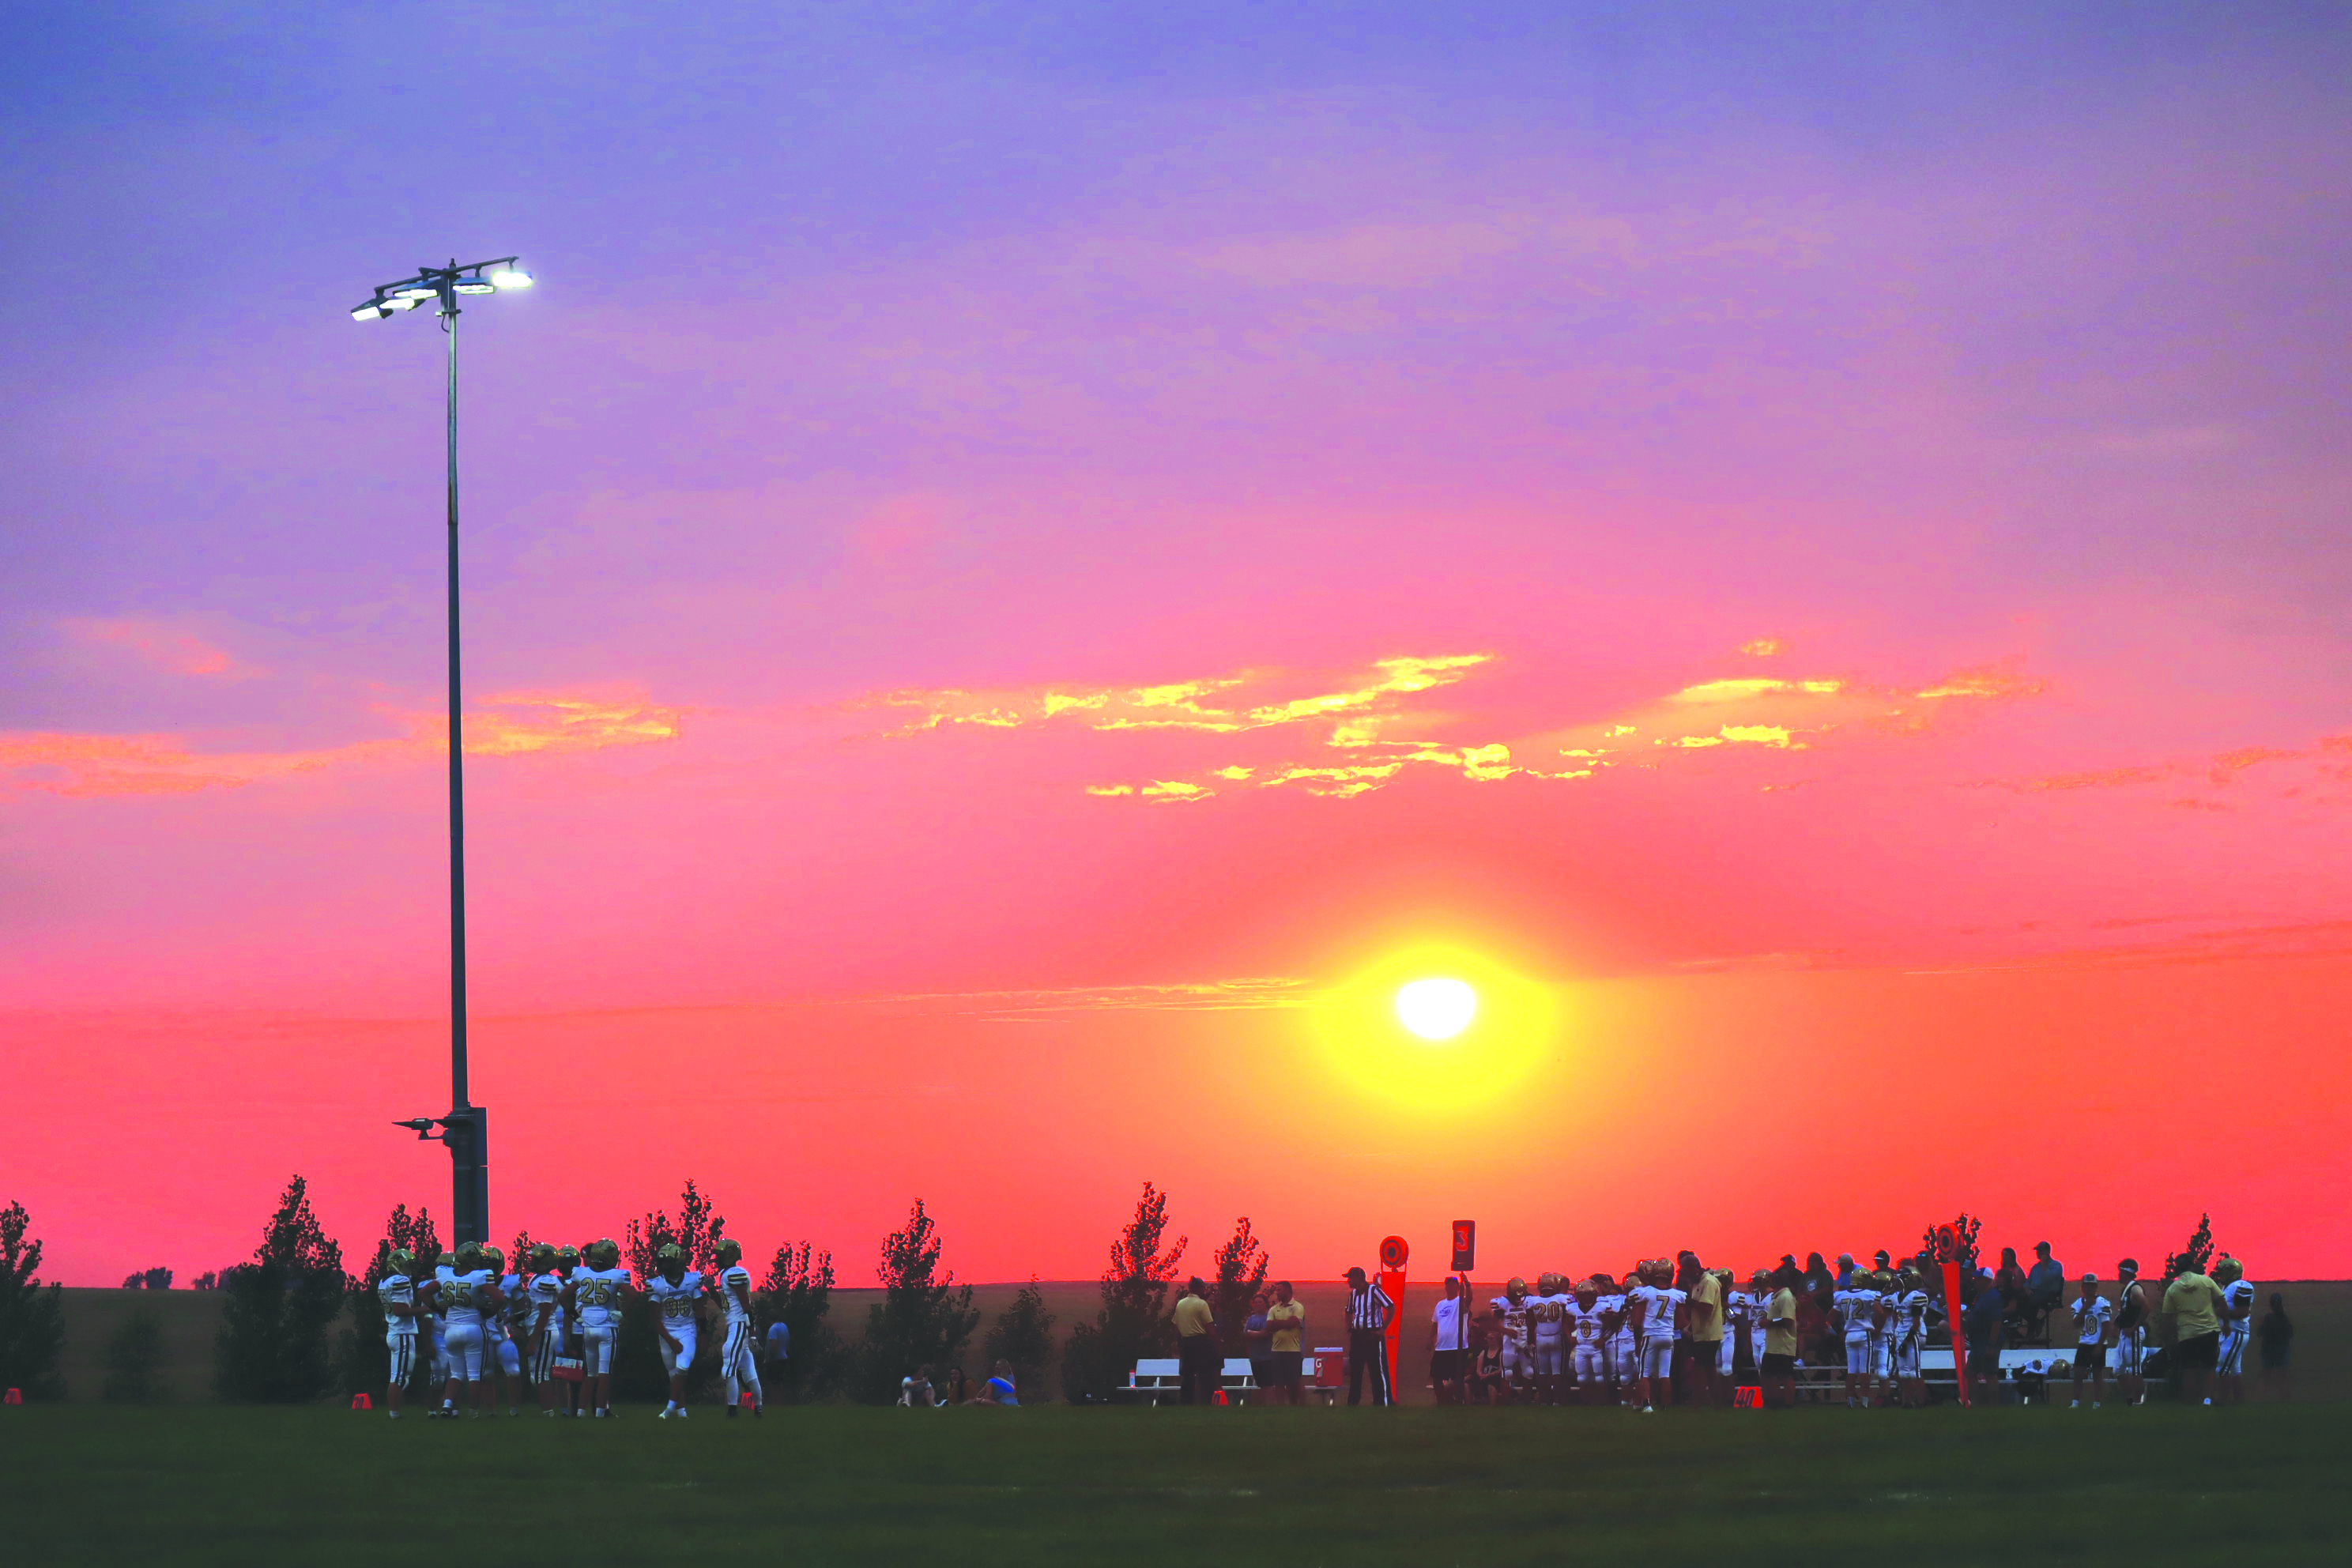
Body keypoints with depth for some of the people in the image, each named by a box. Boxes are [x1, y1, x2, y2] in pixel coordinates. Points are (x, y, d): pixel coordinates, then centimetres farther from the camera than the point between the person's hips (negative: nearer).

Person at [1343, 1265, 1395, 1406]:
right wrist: (1349, 1329, 13)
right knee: (1355, 1372, 10)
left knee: (1378, 1373, -6)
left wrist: (1383, 1329, -14)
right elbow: (1350, 1312, 26)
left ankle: (1385, 1402, -5)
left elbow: (1391, 1307, -13)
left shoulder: (1374, 1290, -11)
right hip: (1357, 1335, 8)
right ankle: (1352, 1402, 15)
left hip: (1373, 1335, -8)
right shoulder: (1353, 1293, 11)